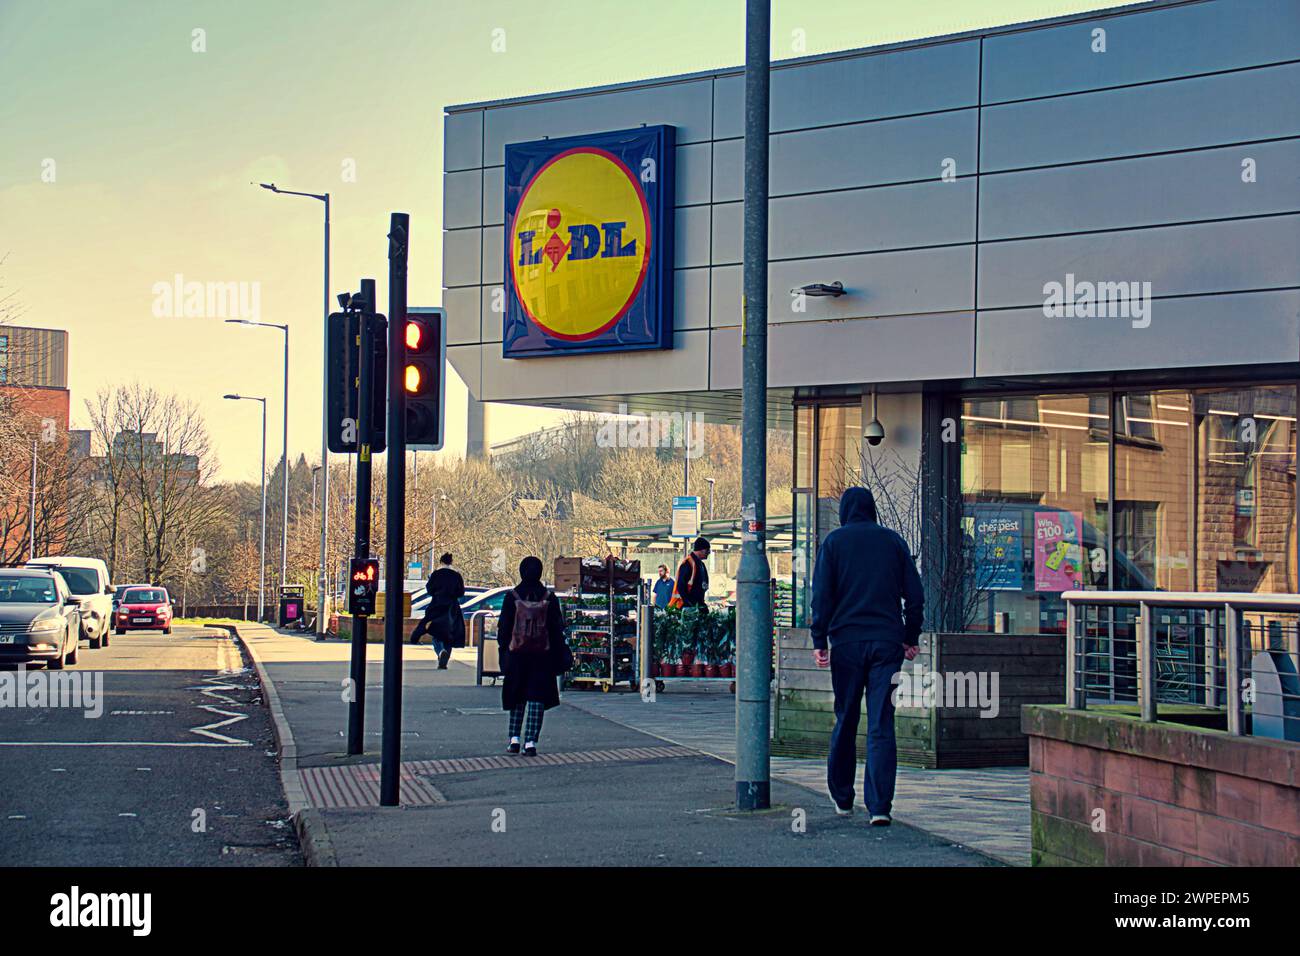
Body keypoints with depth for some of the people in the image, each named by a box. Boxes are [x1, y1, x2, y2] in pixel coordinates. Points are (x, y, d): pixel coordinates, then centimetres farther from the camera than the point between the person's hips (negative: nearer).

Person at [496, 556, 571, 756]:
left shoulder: (512, 596, -4)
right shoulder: (549, 597, -2)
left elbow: (503, 627, -2)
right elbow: (557, 629, 3)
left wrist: (503, 650, 7)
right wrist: (559, 656, 9)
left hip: (517, 653, 0)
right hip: (542, 655, 0)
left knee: (517, 696, 14)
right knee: (537, 696, 2)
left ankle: (514, 738, 10)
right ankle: (530, 742, -4)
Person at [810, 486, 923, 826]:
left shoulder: (834, 542, 3)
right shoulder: (893, 540, 8)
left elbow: (822, 595, -3)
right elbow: (915, 594, 7)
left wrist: (819, 641, -1)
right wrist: (911, 638, 15)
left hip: (847, 642, -1)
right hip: (887, 642, 1)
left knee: (845, 721, 13)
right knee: (882, 725, -3)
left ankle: (842, 798, 23)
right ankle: (879, 806, -11)